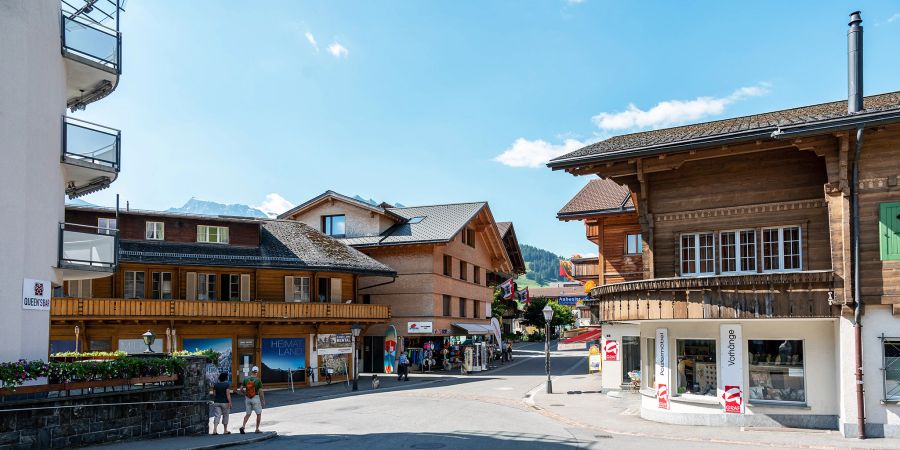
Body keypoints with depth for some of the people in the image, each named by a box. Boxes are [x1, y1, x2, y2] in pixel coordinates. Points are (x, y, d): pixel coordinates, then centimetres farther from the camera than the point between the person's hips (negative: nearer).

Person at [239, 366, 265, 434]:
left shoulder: (246, 379, -1)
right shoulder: (258, 380, -10)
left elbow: (241, 389, 1)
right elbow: (261, 392, -10)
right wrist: (263, 401, -1)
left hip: (247, 398, 4)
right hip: (255, 398, -4)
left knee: (248, 414, 16)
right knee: (259, 414, 10)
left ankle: (243, 426, -4)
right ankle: (257, 429, 11)